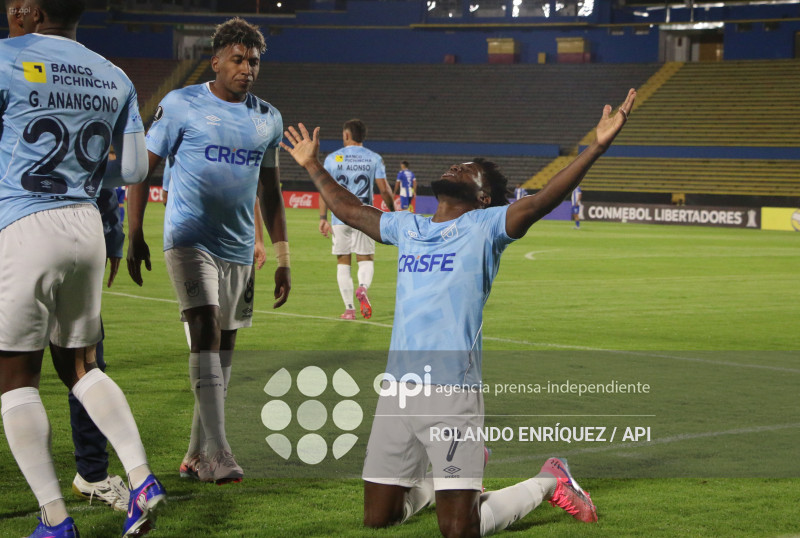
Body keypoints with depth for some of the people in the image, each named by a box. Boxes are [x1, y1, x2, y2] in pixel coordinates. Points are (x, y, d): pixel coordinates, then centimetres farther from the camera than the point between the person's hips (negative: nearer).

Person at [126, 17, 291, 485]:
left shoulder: (268, 119, 10)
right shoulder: (181, 106, -4)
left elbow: (271, 191, 18)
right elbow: (142, 169, 0)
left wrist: (283, 258, 14)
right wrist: (135, 235, -8)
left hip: (239, 248, 5)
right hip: (190, 240, -5)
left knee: (225, 347, 8)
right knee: (207, 334, -19)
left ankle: (197, 454, 19)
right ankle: (218, 453, -22)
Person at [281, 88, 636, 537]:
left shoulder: (486, 226, 1)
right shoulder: (407, 228, 18)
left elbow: (540, 201, -15)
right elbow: (349, 209, 35)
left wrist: (597, 146, -25)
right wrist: (312, 166, 41)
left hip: (452, 391, -6)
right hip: (397, 391, 6)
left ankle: (547, 483, 17)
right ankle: (441, 477, 40)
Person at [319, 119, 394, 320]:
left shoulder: (333, 158, 1)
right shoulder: (374, 158, 2)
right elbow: (384, 190, -2)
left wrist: (323, 218, -1)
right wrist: (393, 212, 10)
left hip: (340, 218, 0)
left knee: (343, 262, 8)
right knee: (366, 259, 9)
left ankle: (349, 309, 4)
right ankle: (363, 288, -24)